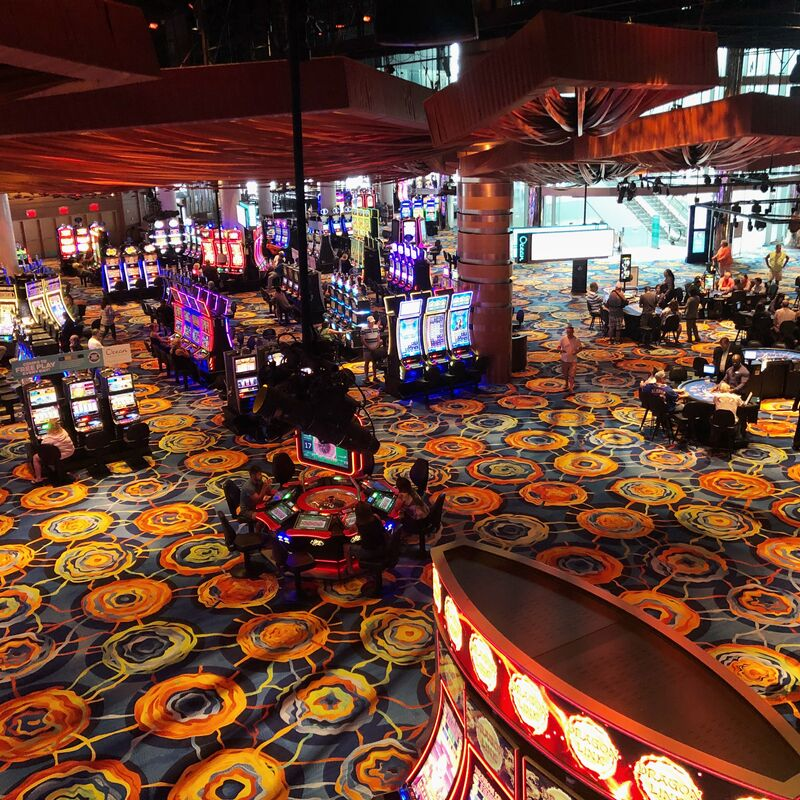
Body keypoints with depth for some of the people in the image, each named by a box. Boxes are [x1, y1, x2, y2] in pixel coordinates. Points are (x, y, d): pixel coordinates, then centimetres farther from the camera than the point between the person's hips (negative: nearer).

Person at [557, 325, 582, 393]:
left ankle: (571, 387, 0)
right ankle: (566, 384, 42)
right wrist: (561, 350, -24)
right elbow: (558, 347, -1)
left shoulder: (576, 340, -9)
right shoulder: (563, 339, -7)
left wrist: (576, 352, -18)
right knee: (565, 374, 19)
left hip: (573, 360, -2)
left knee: (572, 375, -7)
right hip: (564, 360, 2)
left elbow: (581, 348, 3)